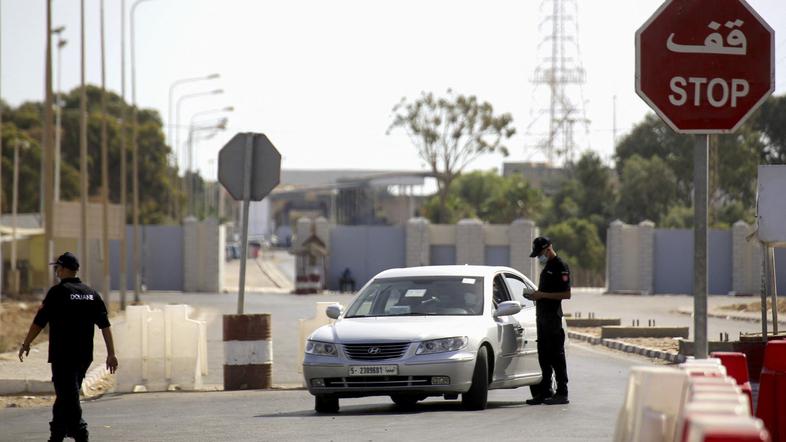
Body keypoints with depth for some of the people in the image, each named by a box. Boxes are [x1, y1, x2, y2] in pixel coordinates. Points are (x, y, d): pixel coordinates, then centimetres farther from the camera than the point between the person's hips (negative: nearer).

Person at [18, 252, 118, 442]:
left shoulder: (57, 292, -8)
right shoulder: (91, 294, 9)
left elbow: (39, 322, -7)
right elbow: (105, 325, 5)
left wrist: (26, 345, 4)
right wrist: (111, 354, 5)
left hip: (62, 355, -6)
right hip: (84, 355, 6)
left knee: (68, 397, -6)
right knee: (66, 395, 18)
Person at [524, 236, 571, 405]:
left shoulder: (560, 267, -11)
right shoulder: (547, 267, 18)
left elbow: (566, 294, -17)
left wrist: (542, 295, -18)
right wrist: (536, 295, 10)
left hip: (553, 317, -9)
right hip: (542, 316, 9)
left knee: (556, 355, -7)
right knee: (543, 355, 10)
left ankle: (562, 393, -4)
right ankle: (545, 392, 13)